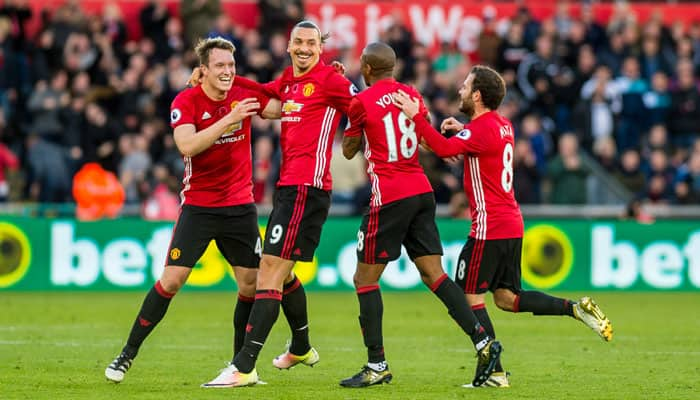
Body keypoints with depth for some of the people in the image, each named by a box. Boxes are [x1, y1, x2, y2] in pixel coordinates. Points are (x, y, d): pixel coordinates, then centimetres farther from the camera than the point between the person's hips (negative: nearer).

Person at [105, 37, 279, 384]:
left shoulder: (245, 95, -2)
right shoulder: (186, 102, -12)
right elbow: (187, 146, -27)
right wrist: (229, 120, -33)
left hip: (240, 205, 4)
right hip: (198, 207, -4)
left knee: (251, 283, 1)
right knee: (171, 280, -8)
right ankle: (128, 354, 4)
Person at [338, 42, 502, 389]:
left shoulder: (362, 102, -4)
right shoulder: (412, 95, 11)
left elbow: (349, 151, 11)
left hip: (389, 197, -6)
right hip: (422, 191, 6)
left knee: (365, 279, 2)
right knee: (433, 273, 5)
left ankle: (377, 365, -1)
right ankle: (482, 340, -9)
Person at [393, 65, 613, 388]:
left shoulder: (481, 128, -16)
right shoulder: (502, 125, 12)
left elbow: (445, 149, -31)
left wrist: (416, 117, -25)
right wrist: (462, 129, 18)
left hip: (490, 228, -9)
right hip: (512, 226, 9)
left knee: (469, 297, -3)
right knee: (507, 298, 15)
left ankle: (494, 372, -5)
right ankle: (576, 308, 4)